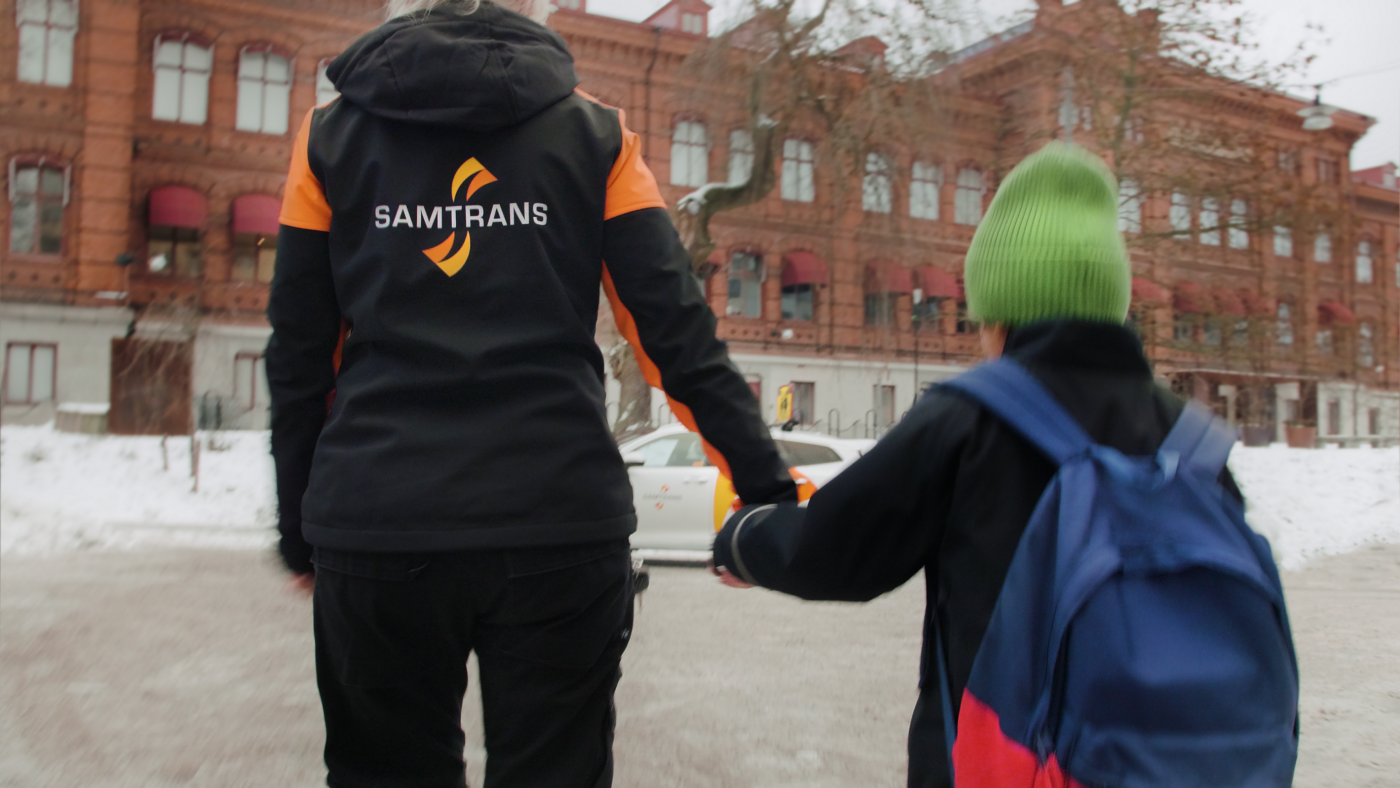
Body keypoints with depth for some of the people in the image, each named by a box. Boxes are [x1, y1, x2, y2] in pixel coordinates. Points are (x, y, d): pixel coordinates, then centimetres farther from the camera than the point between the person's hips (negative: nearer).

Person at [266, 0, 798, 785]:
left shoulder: (332, 137, 9)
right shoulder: (595, 136, 6)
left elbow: (299, 360, 9)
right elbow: (679, 333, -3)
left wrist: (300, 527, 17)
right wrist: (770, 486, -1)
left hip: (373, 525, 2)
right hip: (560, 525, -1)